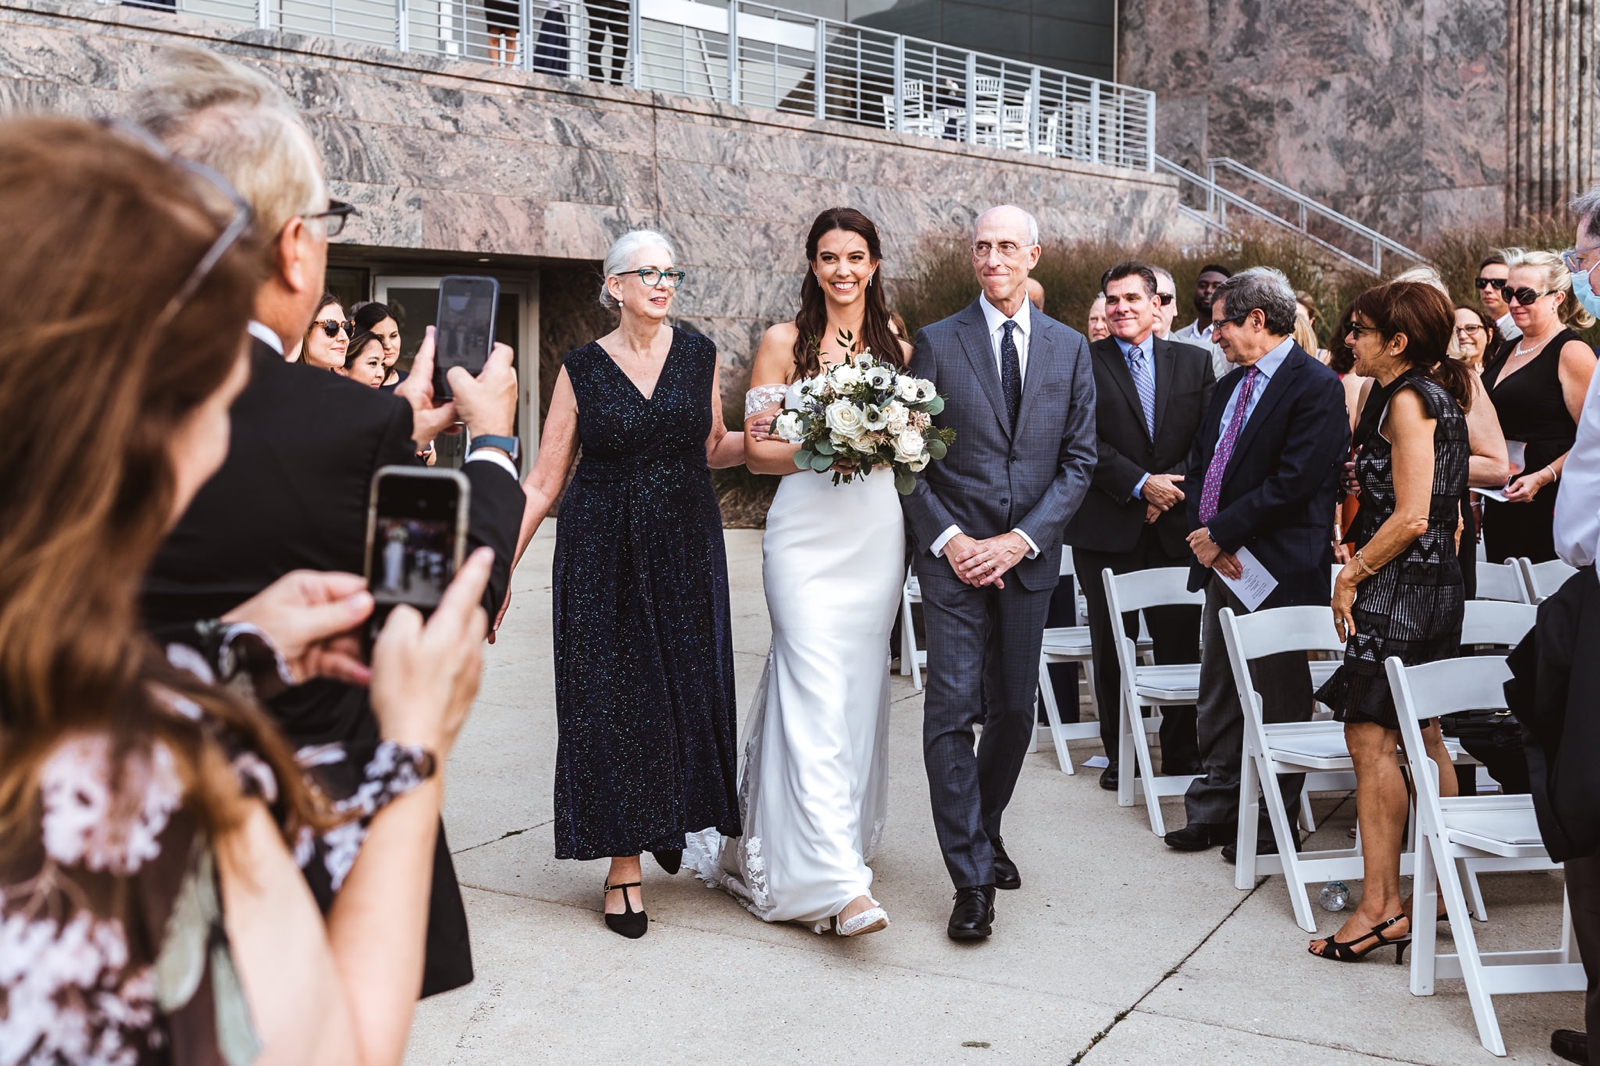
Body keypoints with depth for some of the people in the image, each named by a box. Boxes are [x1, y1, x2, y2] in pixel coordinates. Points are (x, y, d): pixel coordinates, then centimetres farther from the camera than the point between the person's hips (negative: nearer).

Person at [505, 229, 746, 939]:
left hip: (687, 543, 2)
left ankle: (674, 815, 34)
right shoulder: (582, 367, -1)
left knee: (689, 687, 4)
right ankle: (625, 863, 13)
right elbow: (544, 480, 0)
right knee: (611, 695, 1)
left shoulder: (700, 355, 4)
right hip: (602, 552, -1)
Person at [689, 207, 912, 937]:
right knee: (818, 693, -12)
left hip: (879, 533, 4)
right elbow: (757, 451, 0)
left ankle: (844, 831, 32)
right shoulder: (784, 343, 2)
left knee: (862, 689, 10)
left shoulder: (898, 347, 11)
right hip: (807, 534, -4)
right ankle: (840, 883, -14)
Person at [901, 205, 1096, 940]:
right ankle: (972, 879, 1)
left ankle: (986, 828, 35)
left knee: (1015, 710, 11)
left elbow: (1078, 460, 4)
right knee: (953, 709, -6)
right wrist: (947, 539, -11)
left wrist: (1020, 540, -7)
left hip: (1028, 556, 3)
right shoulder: (937, 343, 1)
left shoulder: (1069, 348, 7)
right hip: (953, 555, -2)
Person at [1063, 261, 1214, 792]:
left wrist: (1175, 485, -8)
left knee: (1180, 643, 4)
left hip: (1176, 524, 2)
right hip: (1107, 528, -2)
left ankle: (1181, 753, 17)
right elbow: (1085, 444, -7)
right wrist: (1140, 484, -14)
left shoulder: (1194, 361, 10)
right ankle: (1119, 753, 17)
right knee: (1112, 645, 5)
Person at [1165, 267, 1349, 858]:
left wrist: (1221, 532, -16)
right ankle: (1216, 808, 29)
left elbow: (1294, 482, -20)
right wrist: (1204, 532, -2)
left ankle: (1275, 821, 16)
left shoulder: (1316, 385, -12)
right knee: (1217, 693, 16)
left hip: (1279, 568, -9)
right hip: (1222, 564, 9)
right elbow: (1199, 467, 15)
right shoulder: (1230, 386, 15)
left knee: (1277, 698, 3)